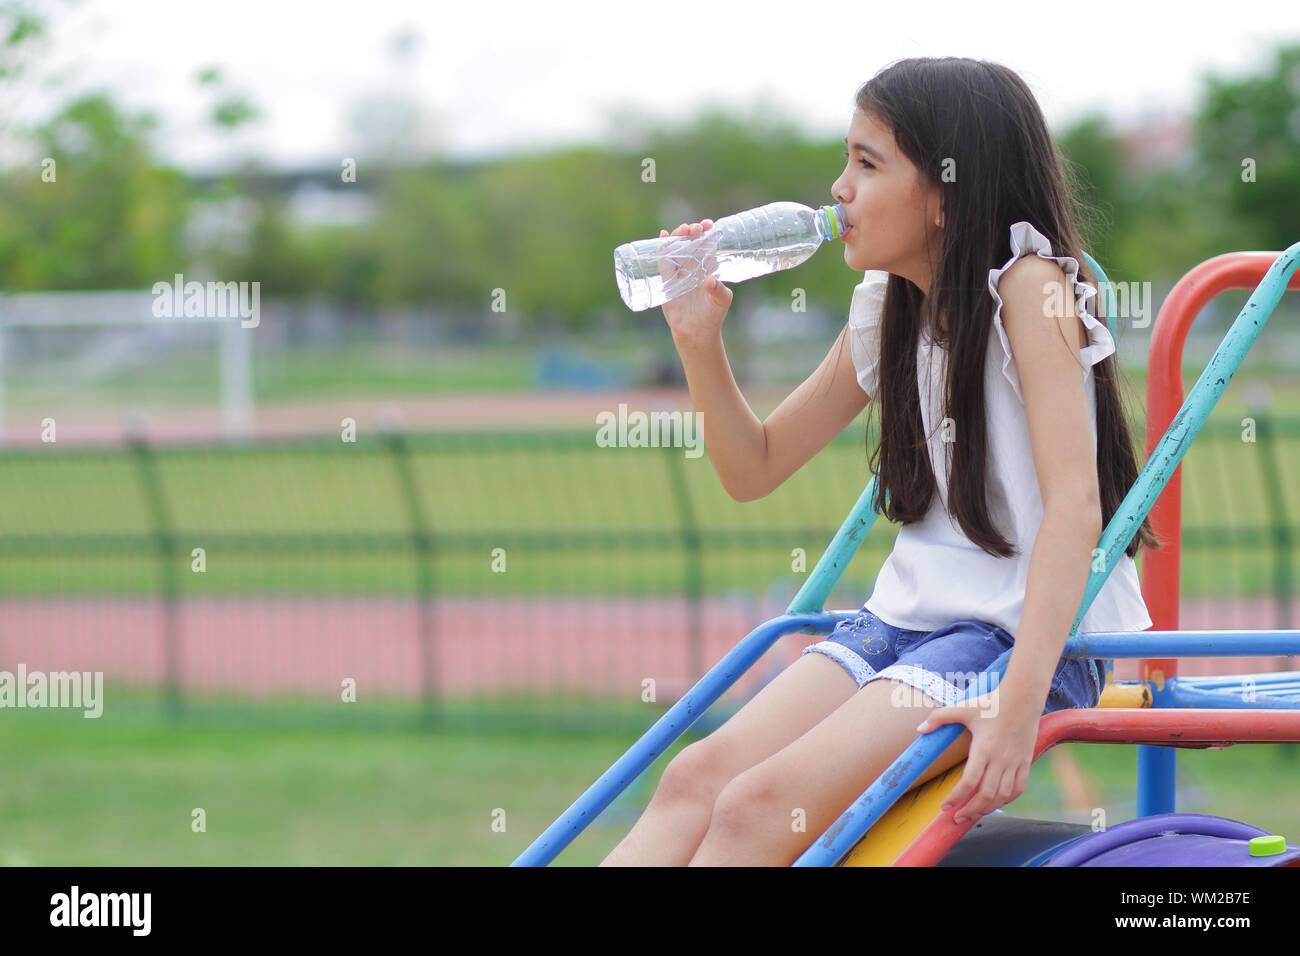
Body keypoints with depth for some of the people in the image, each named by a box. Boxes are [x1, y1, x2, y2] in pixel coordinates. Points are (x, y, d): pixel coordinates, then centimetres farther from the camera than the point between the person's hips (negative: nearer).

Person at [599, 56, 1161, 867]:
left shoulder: (1027, 287, -11)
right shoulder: (885, 312, 12)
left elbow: (1075, 502, -21)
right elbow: (754, 469, 22)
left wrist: (1020, 703, -31)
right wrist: (700, 340, 3)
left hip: (1028, 632, -7)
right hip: (909, 614, 7)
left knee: (761, 805, -24)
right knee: (697, 777, -15)